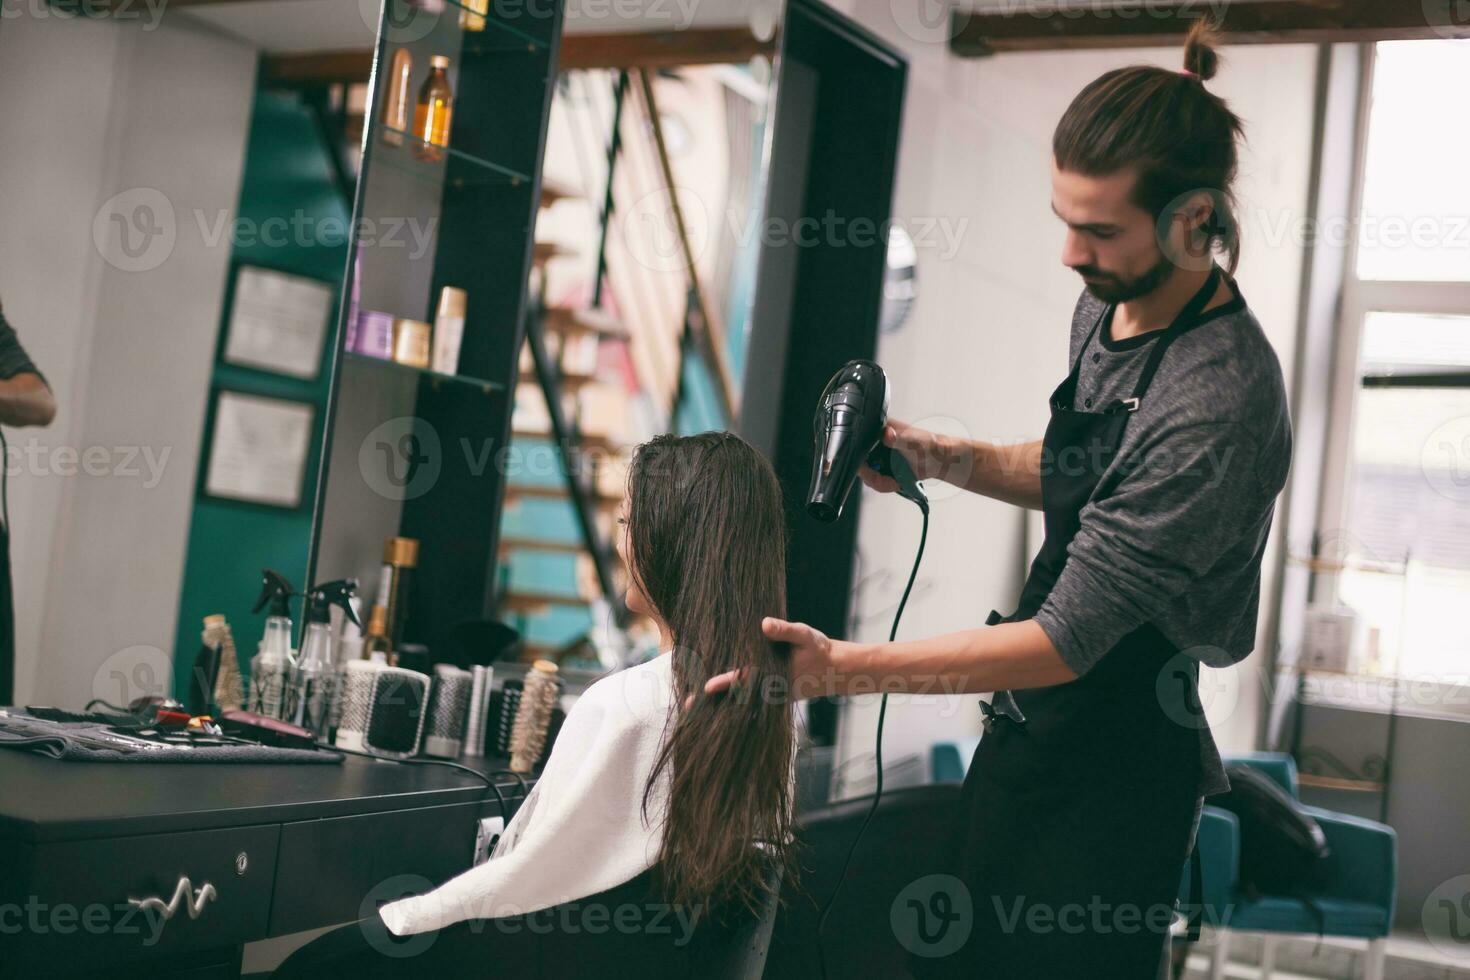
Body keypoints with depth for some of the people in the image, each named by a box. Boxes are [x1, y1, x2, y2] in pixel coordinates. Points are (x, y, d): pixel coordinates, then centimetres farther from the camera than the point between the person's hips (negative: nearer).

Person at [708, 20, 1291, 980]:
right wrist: (944, 458, 3)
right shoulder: (1110, 303, 1)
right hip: (1028, 731, 9)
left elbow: (1067, 642, -28)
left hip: (1113, 777, -9)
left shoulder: (1219, 404, -28)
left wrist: (841, 668, -28)